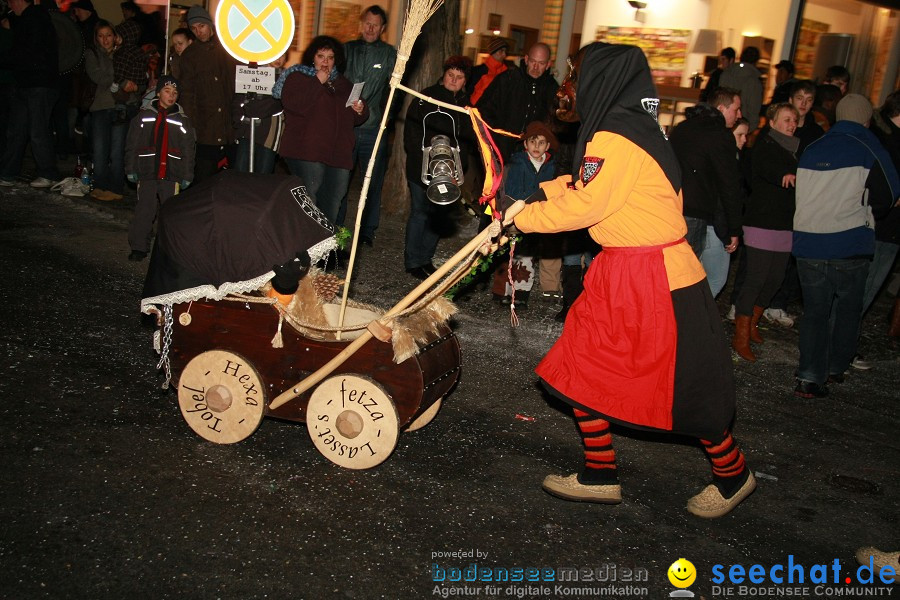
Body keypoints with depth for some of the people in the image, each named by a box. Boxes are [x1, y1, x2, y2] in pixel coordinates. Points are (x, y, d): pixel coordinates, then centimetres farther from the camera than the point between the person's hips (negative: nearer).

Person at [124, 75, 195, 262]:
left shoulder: (183, 121, 7)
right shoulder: (143, 117, 7)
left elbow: (189, 151, 7)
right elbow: (132, 145, 8)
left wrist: (187, 176, 3)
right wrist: (131, 169, 4)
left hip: (172, 176, 0)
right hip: (147, 173, 0)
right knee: (143, 212, 1)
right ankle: (139, 247, 9)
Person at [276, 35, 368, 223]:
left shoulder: (343, 84, 23)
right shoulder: (297, 77, 5)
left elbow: (355, 119, 28)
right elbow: (294, 105, -14)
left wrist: (361, 111, 4)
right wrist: (318, 82, -11)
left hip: (339, 154, 6)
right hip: (306, 153, -6)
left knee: (332, 204, 6)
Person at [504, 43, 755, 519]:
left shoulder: (615, 139, -20)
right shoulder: (630, 128, 10)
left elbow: (582, 206, -18)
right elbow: (585, 184, 19)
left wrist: (523, 218, -5)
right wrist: (535, 197, 8)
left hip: (654, 281, -10)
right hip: (620, 274, 10)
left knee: (686, 389, 6)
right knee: (580, 371, 11)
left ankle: (733, 475, 29)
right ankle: (600, 477, 24)